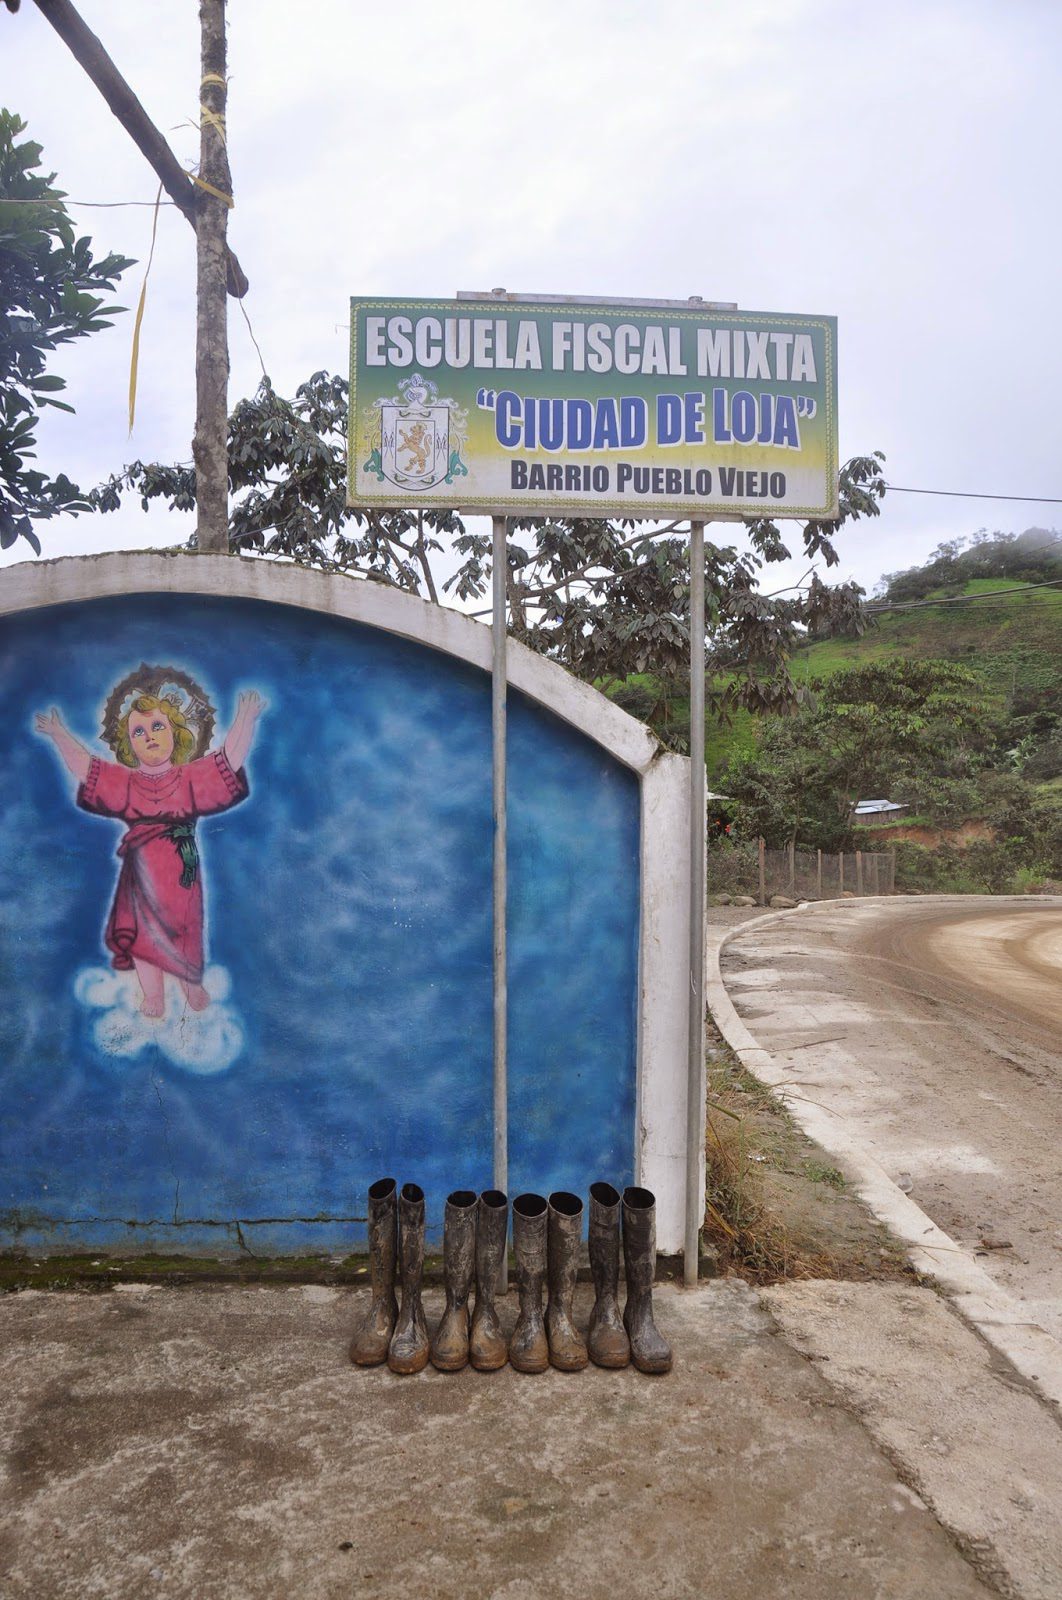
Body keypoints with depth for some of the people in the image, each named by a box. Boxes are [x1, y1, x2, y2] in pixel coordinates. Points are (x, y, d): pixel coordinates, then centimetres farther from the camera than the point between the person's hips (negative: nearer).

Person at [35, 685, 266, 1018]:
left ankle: (193, 987, 23)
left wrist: (245, 718, -8)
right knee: (142, 934, 6)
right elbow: (83, 765, 10)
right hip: (141, 873, 2)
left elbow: (230, 757, -3)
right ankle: (152, 996, 18)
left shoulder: (191, 777, 3)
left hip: (181, 872, -2)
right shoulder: (124, 781, 8)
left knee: (184, 933, 5)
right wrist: (59, 735, 9)